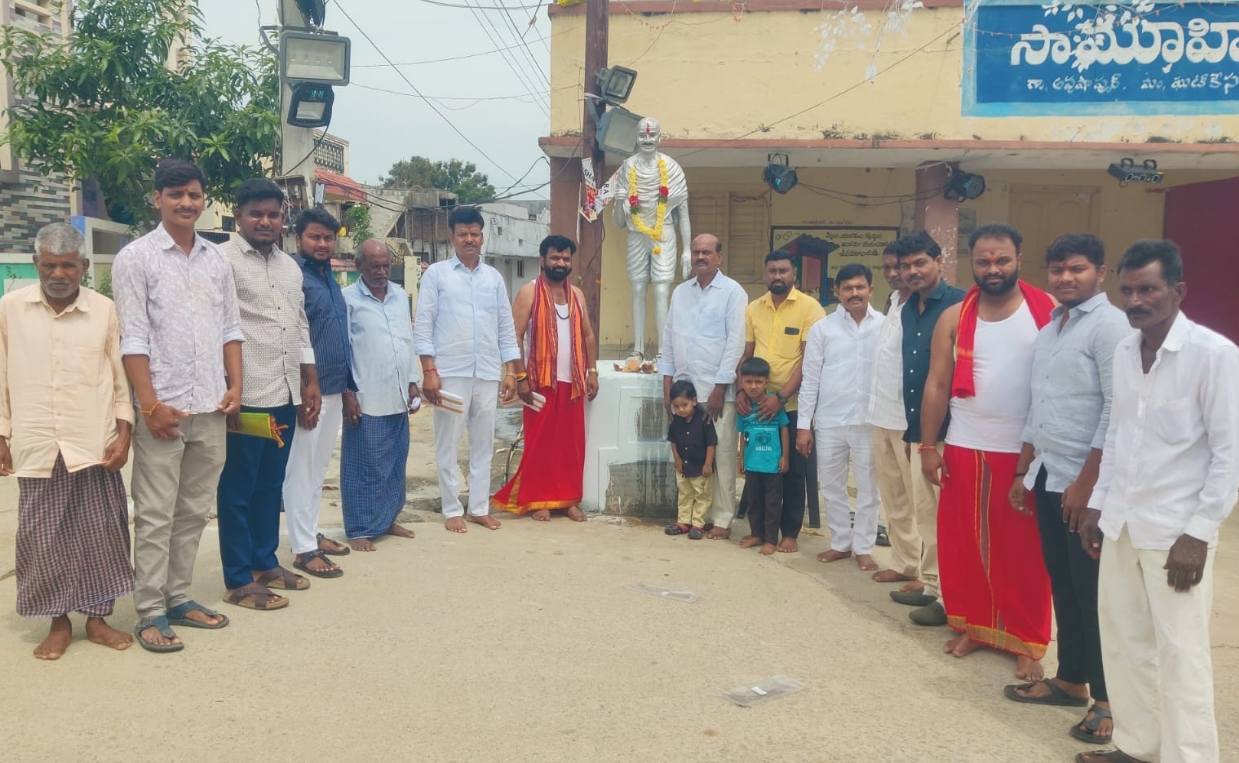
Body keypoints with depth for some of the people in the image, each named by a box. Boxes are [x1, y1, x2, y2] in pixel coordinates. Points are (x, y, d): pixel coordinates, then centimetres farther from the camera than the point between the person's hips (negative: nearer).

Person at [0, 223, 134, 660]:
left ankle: (98, 617, 20)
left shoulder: (104, 310, -1)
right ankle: (59, 622, 21)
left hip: (95, 445, -1)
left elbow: (121, 379, 3)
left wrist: (123, 436, -3)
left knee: (100, 533, 5)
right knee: (42, 538, 6)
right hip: (37, 448, 1)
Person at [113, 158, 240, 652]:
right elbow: (132, 338, -8)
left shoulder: (217, 260, 11)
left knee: (195, 511, 12)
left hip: (211, 407, 5)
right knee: (155, 515, 1)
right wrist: (151, 404, -14)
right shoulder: (135, 258, -3)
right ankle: (150, 613, 9)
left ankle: (178, 597, 23)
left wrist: (235, 386, 2)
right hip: (162, 408, -5)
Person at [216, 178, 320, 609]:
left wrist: (311, 384, 17)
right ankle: (238, 581, 12)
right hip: (246, 396, -7)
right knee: (238, 490, 3)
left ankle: (265, 563, 29)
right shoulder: (223, 261, -7)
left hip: (286, 394, 7)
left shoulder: (290, 267, 16)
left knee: (271, 485, 16)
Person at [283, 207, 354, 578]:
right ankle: (303, 548, 5)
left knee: (318, 467, 16)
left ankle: (312, 532, 27)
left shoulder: (329, 276, 15)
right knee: (302, 469, -1)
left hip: (334, 389, 9)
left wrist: (347, 384, 19)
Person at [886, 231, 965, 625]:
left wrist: (935, 433, -16)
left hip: (948, 430, -8)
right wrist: (911, 430, 18)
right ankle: (930, 582, 28)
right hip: (918, 430, 8)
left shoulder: (958, 305, -11)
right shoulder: (906, 311, 14)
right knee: (925, 512, 16)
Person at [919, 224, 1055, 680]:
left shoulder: (1049, 312, -3)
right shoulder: (955, 318, 3)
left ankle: (1027, 642, 17)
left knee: (1023, 550, 5)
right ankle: (972, 624, 26)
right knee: (963, 542, 9)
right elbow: (936, 385, 5)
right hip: (965, 449, 2)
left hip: (1027, 453, -2)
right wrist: (928, 446, 1)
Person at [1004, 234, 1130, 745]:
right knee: (1062, 585, 15)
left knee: (1093, 592, 2)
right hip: (1047, 477, 7)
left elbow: (1117, 412, -17)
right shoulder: (1049, 328, 13)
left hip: (1085, 482, -7)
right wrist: (1023, 472, 17)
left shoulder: (1110, 325, -12)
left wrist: (1086, 483, -18)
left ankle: (1108, 699, 15)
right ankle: (1070, 679, 28)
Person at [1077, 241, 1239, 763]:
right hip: (1121, 522, 6)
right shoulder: (1124, 351, 6)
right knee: (1123, 638, 14)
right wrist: (1098, 504, 13)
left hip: (1176, 529, -6)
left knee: (1179, 652, 1)